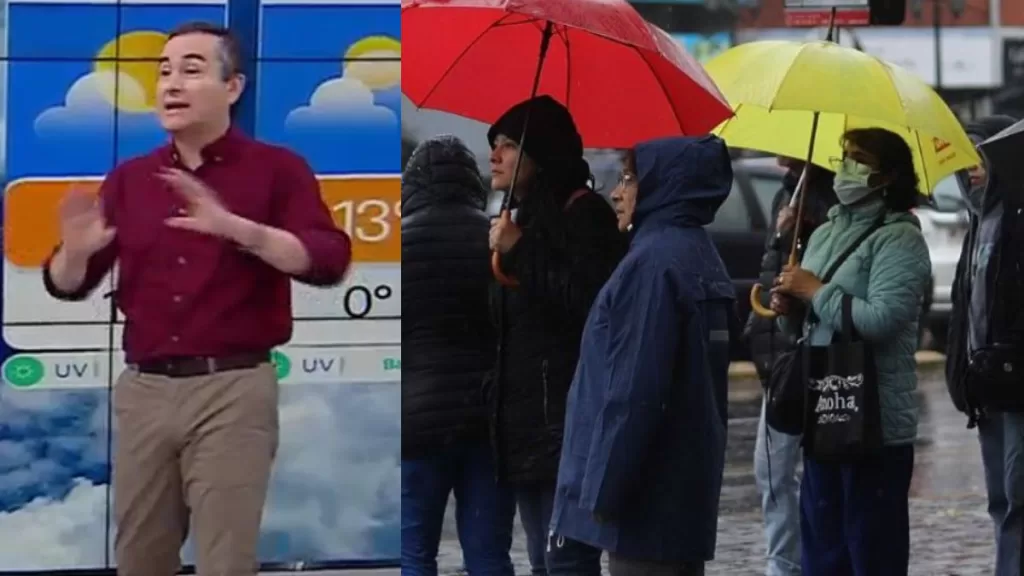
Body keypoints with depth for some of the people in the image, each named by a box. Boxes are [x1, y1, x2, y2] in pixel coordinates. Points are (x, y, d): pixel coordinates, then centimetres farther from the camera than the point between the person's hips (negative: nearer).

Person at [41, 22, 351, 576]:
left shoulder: (276, 168, 0)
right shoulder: (128, 178, 11)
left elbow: (329, 261, -13)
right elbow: (68, 286, 11)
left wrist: (237, 229, -27)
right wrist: (75, 251, -13)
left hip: (232, 390, -4)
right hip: (143, 390, 4)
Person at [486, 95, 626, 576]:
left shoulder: (582, 213, -8)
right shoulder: (523, 219, 19)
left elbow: (594, 302, -22)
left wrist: (521, 254, -18)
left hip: (568, 425, -9)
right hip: (523, 426, 9)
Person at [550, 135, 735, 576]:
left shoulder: (654, 260, -17)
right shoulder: (699, 255, 14)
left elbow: (633, 388, -22)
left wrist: (603, 486, -17)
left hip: (647, 489, -10)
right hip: (684, 480, 10)